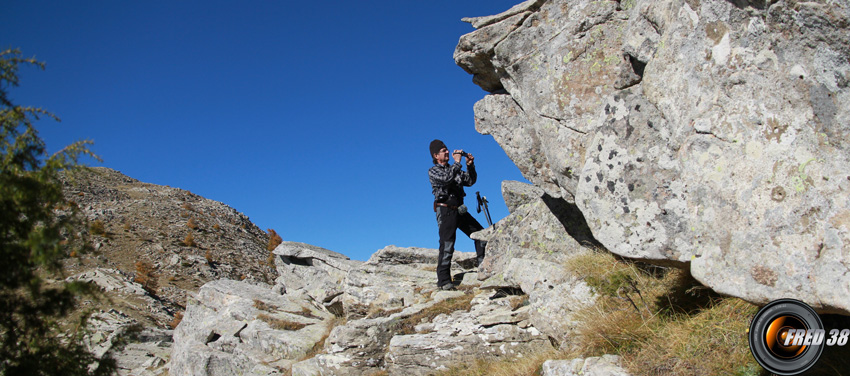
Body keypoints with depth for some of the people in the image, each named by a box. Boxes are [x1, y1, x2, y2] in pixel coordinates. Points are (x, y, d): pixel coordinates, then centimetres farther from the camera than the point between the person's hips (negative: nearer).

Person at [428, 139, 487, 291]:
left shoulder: (453, 169, 20)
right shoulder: (433, 171, 0)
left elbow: (470, 181, 14)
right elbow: (446, 179, -21)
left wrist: (470, 165, 1)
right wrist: (457, 162, -17)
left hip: (459, 210, 7)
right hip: (445, 211, -7)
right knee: (447, 245, -14)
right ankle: (444, 280, -13)